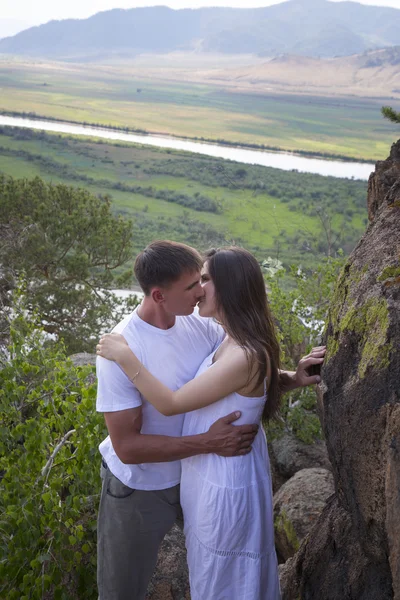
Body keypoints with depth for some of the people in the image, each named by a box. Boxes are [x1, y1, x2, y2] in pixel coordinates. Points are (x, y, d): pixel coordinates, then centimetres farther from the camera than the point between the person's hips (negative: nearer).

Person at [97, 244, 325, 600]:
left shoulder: (244, 356, -32)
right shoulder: (233, 339, -3)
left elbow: (171, 403, -27)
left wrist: (124, 357, -22)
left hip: (223, 484, -9)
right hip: (213, 474, 9)